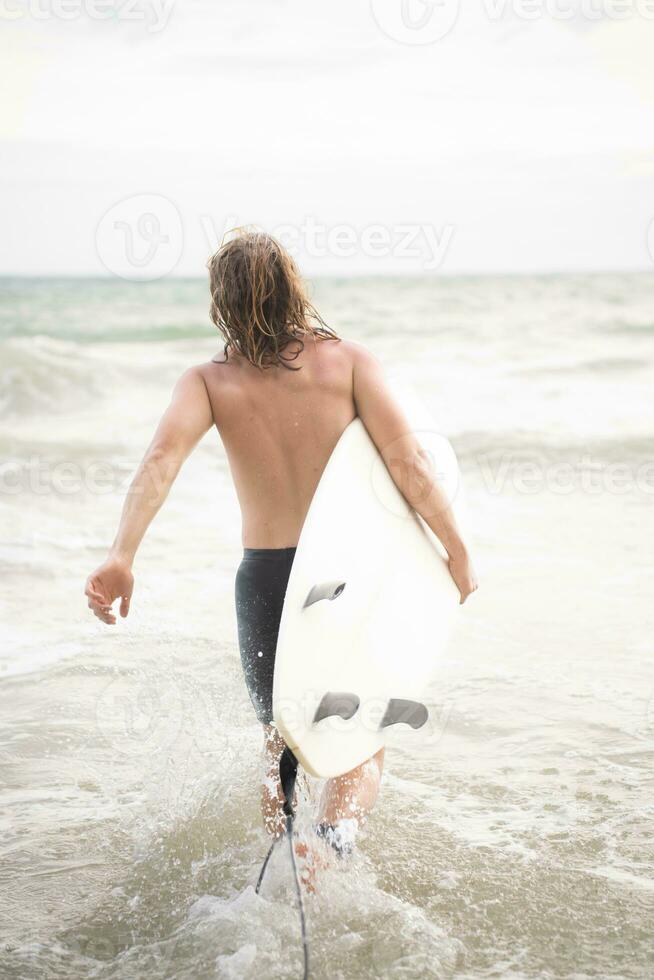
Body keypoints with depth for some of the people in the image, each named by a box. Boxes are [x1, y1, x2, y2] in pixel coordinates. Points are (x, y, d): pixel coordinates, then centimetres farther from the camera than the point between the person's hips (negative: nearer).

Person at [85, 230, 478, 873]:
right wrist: (456, 549, -2)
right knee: (363, 746, 13)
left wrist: (122, 555, -29)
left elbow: (163, 456, -21)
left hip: (265, 579, 1)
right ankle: (337, 826, -17)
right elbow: (407, 464, -12)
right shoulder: (348, 360, -6)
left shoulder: (209, 381, -3)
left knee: (279, 747, 24)